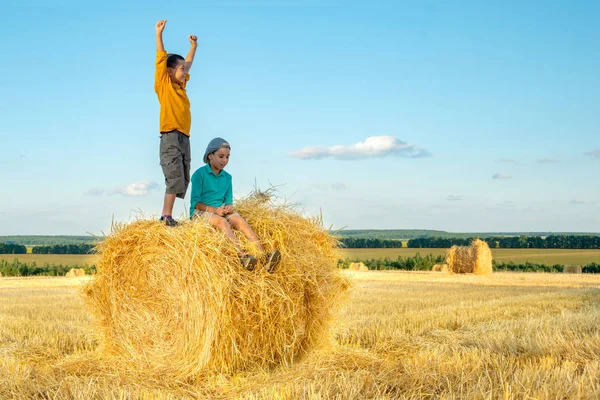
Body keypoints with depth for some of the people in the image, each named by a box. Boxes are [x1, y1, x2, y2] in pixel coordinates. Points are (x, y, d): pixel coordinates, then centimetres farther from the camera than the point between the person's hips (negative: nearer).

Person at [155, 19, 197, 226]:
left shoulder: (181, 86, 19)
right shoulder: (164, 84, 1)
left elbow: (188, 64, 33)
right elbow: (161, 59, -5)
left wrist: (194, 45, 39)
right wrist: (159, 34, -10)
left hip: (184, 138, 7)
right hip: (170, 137, -7)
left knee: (182, 181, 2)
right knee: (175, 178, -14)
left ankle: (166, 214, 4)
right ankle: (167, 215, -13)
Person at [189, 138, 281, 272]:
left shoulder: (227, 177, 13)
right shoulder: (200, 174, -5)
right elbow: (195, 202, -8)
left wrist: (229, 206, -9)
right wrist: (214, 210, -20)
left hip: (221, 211, 5)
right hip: (201, 211, -5)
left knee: (240, 221, -24)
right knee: (222, 222, -35)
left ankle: (264, 257, -41)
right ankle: (242, 256, -55)